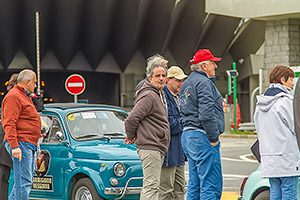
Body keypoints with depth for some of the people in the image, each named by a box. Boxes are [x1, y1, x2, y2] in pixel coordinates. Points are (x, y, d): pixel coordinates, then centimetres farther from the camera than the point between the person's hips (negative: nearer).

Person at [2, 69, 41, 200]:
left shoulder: (24, 96, 24)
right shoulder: (14, 97, -10)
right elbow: (9, 124, -18)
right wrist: (14, 145, -24)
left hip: (29, 145, 11)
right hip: (21, 143, -11)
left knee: (27, 181, 12)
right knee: (23, 182, -14)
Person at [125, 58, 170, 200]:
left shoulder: (160, 95, 19)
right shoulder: (149, 96, -14)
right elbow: (131, 119, -19)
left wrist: (131, 136, 19)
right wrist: (131, 137, -5)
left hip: (159, 148, 10)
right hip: (149, 148, -10)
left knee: (150, 186, 13)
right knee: (151, 185, -12)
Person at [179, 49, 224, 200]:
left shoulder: (187, 84, 20)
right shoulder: (203, 83, -12)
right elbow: (207, 114, -22)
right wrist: (214, 138, -16)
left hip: (187, 136, 10)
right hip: (202, 137, -10)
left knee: (194, 186, 12)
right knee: (211, 186, -9)